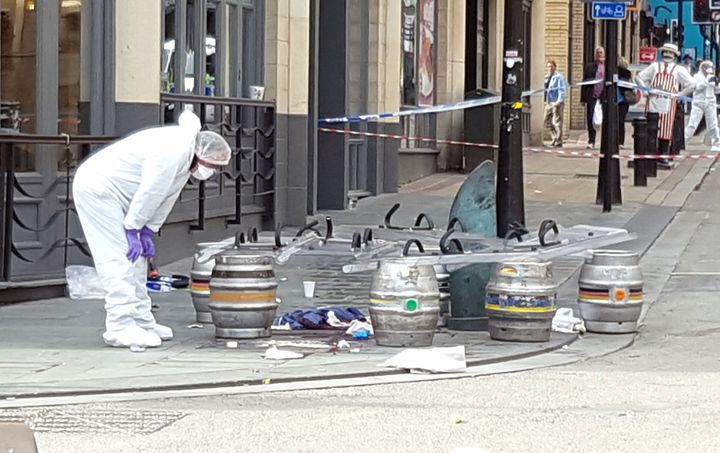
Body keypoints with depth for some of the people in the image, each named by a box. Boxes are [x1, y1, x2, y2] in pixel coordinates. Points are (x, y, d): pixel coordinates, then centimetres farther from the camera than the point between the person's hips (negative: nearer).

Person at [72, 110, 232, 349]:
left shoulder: (186, 154, 7)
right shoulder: (172, 151, -26)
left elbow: (166, 196, 12)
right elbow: (149, 192, -23)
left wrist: (147, 232, 7)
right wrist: (133, 230, -16)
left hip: (112, 193, 11)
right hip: (96, 188, -11)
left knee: (136, 256, 12)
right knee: (119, 257, -13)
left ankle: (141, 321, 18)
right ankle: (121, 327, -13)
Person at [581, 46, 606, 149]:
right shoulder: (589, 67, 11)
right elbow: (584, 83, 9)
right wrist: (583, 98, 2)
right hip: (592, 97, 1)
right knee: (590, 119, -2)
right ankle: (591, 141, 7)